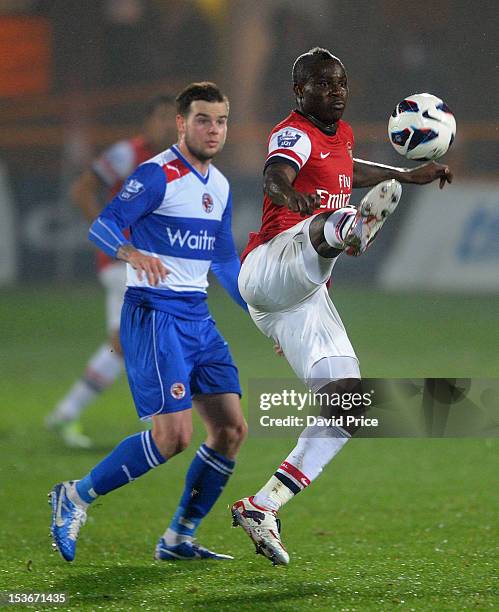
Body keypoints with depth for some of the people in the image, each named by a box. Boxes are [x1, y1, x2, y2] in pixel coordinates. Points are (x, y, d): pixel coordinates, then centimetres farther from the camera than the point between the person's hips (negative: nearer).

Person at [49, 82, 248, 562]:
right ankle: (75, 498, 0)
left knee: (231, 429, 1)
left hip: (197, 316, 8)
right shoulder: (158, 175, -10)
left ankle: (178, 540, 12)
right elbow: (103, 226, -20)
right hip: (153, 314, -8)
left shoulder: (219, 186, 15)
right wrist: (133, 254, -41)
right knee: (173, 434, -17)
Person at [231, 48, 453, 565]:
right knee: (325, 225, -40)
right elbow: (275, 175, -29)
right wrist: (292, 196, -52)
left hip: (304, 296, 9)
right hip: (270, 266, -9)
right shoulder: (294, 134, -4)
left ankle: (261, 508, 2)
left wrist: (410, 175, 53)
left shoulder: (341, 134, 23)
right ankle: (349, 229, -82)